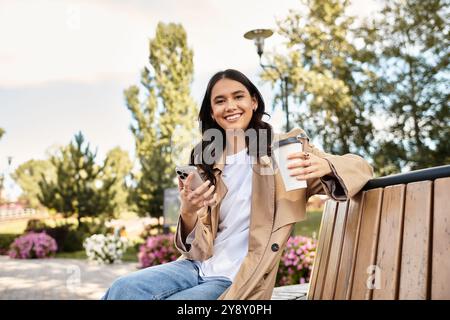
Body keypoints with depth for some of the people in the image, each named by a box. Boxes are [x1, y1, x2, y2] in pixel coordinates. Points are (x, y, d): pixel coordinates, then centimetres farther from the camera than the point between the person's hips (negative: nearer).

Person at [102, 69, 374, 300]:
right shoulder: (209, 162, 9)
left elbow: (360, 167, -8)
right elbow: (197, 244, 8)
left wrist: (323, 166, -32)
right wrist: (188, 213, -16)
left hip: (236, 281, -4)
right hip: (198, 266, 4)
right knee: (123, 289, -21)